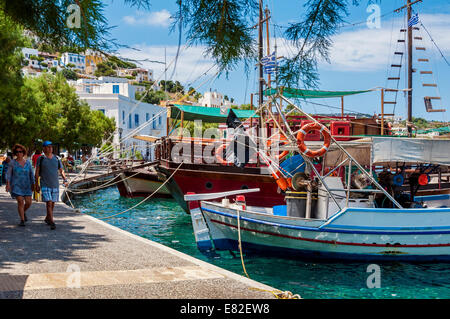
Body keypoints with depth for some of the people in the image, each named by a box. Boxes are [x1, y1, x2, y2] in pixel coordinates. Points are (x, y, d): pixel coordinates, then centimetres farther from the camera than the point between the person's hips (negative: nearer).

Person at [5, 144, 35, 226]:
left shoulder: (28, 162, 3)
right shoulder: (12, 162, -4)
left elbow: (31, 174, 7)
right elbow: (9, 174, -6)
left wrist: (33, 184, 3)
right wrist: (8, 184, -18)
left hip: (26, 185, 3)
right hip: (16, 185, -3)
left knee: (28, 202, -2)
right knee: (20, 202, -12)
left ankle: (23, 212, 31)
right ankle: (22, 220, -1)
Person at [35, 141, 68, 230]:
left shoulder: (57, 159, 7)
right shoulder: (41, 159, -1)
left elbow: (61, 171, 12)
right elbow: (37, 173, 2)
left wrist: (65, 180, -2)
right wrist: (36, 184, -1)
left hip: (55, 185, 4)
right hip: (45, 185, -4)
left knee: (53, 203, 11)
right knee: (49, 203, -13)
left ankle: (47, 218, 33)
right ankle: (52, 222, -15)